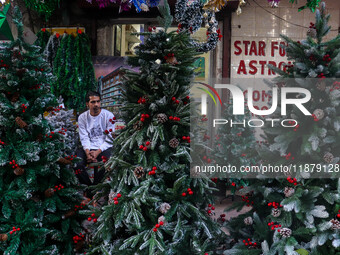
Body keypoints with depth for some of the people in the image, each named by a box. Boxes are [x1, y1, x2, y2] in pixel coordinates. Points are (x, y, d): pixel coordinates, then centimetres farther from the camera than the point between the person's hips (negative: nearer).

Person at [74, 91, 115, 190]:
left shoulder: (108, 116, -3)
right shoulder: (82, 117, 5)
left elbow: (109, 140, -5)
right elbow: (84, 138, 1)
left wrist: (97, 152, -18)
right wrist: (87, 152, -18)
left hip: (104, 147, -2)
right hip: (88, 148, 2)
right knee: (76, 163, -26)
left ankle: (96, 185, -4)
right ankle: (88, 186, -3)